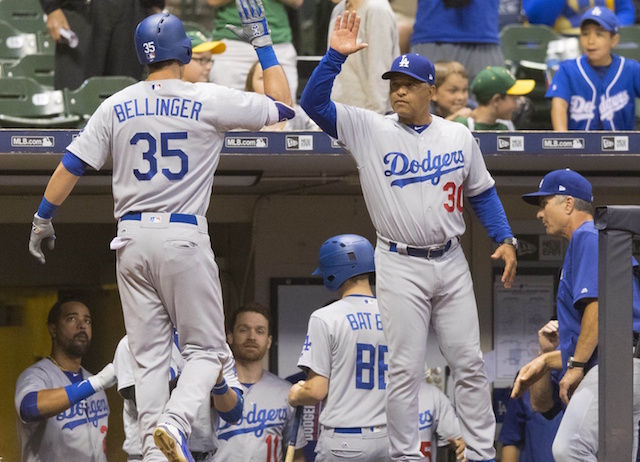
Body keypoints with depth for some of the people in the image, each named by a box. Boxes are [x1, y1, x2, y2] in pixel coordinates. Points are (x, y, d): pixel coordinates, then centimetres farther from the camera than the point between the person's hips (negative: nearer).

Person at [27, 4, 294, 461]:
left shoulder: (116, 107, 5)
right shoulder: (209, 101, -4)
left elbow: (71, 166, 4)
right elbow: (282, 105, 5)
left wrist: (43, 219, 16)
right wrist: (262, 41, 12)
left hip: (132, 237, 3)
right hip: (184, 237, -3)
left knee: (149, 355, 9)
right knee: (206, 349, 4)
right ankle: (175, 422, -22)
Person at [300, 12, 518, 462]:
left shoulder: (458, 136, 5)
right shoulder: (369, 130, -4)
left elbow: (482, 192, 14)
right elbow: (314, 103, -14)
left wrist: (505, 240, 3)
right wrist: (336, 56, -26)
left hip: (451, 262, 3)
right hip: (401, 267, -3)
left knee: (469, 362, 6)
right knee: (405, 369, -2)